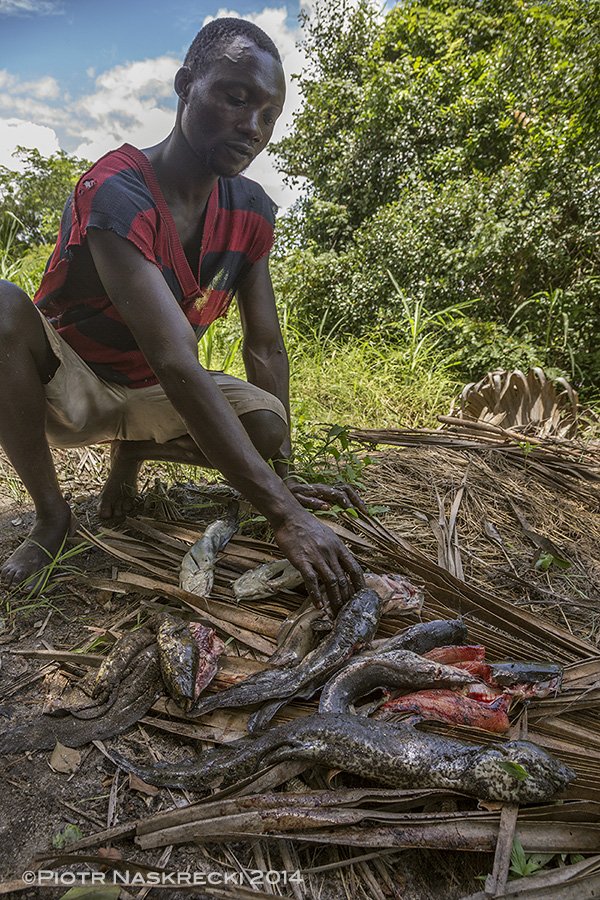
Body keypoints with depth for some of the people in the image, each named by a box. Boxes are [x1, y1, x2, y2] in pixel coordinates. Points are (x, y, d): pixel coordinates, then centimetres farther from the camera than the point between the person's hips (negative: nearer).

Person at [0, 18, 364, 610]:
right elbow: (177, 366, -41)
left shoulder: (251, 212, -6)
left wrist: (282, 473, -14)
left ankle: (131, 452, 8)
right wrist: (284, 516, -45)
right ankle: (51, 515, -13)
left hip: (147, 393, 5)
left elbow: (264, 347, -6)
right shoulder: (115, 194, -28)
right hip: (65, 382, -4)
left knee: (266, 425, -21)